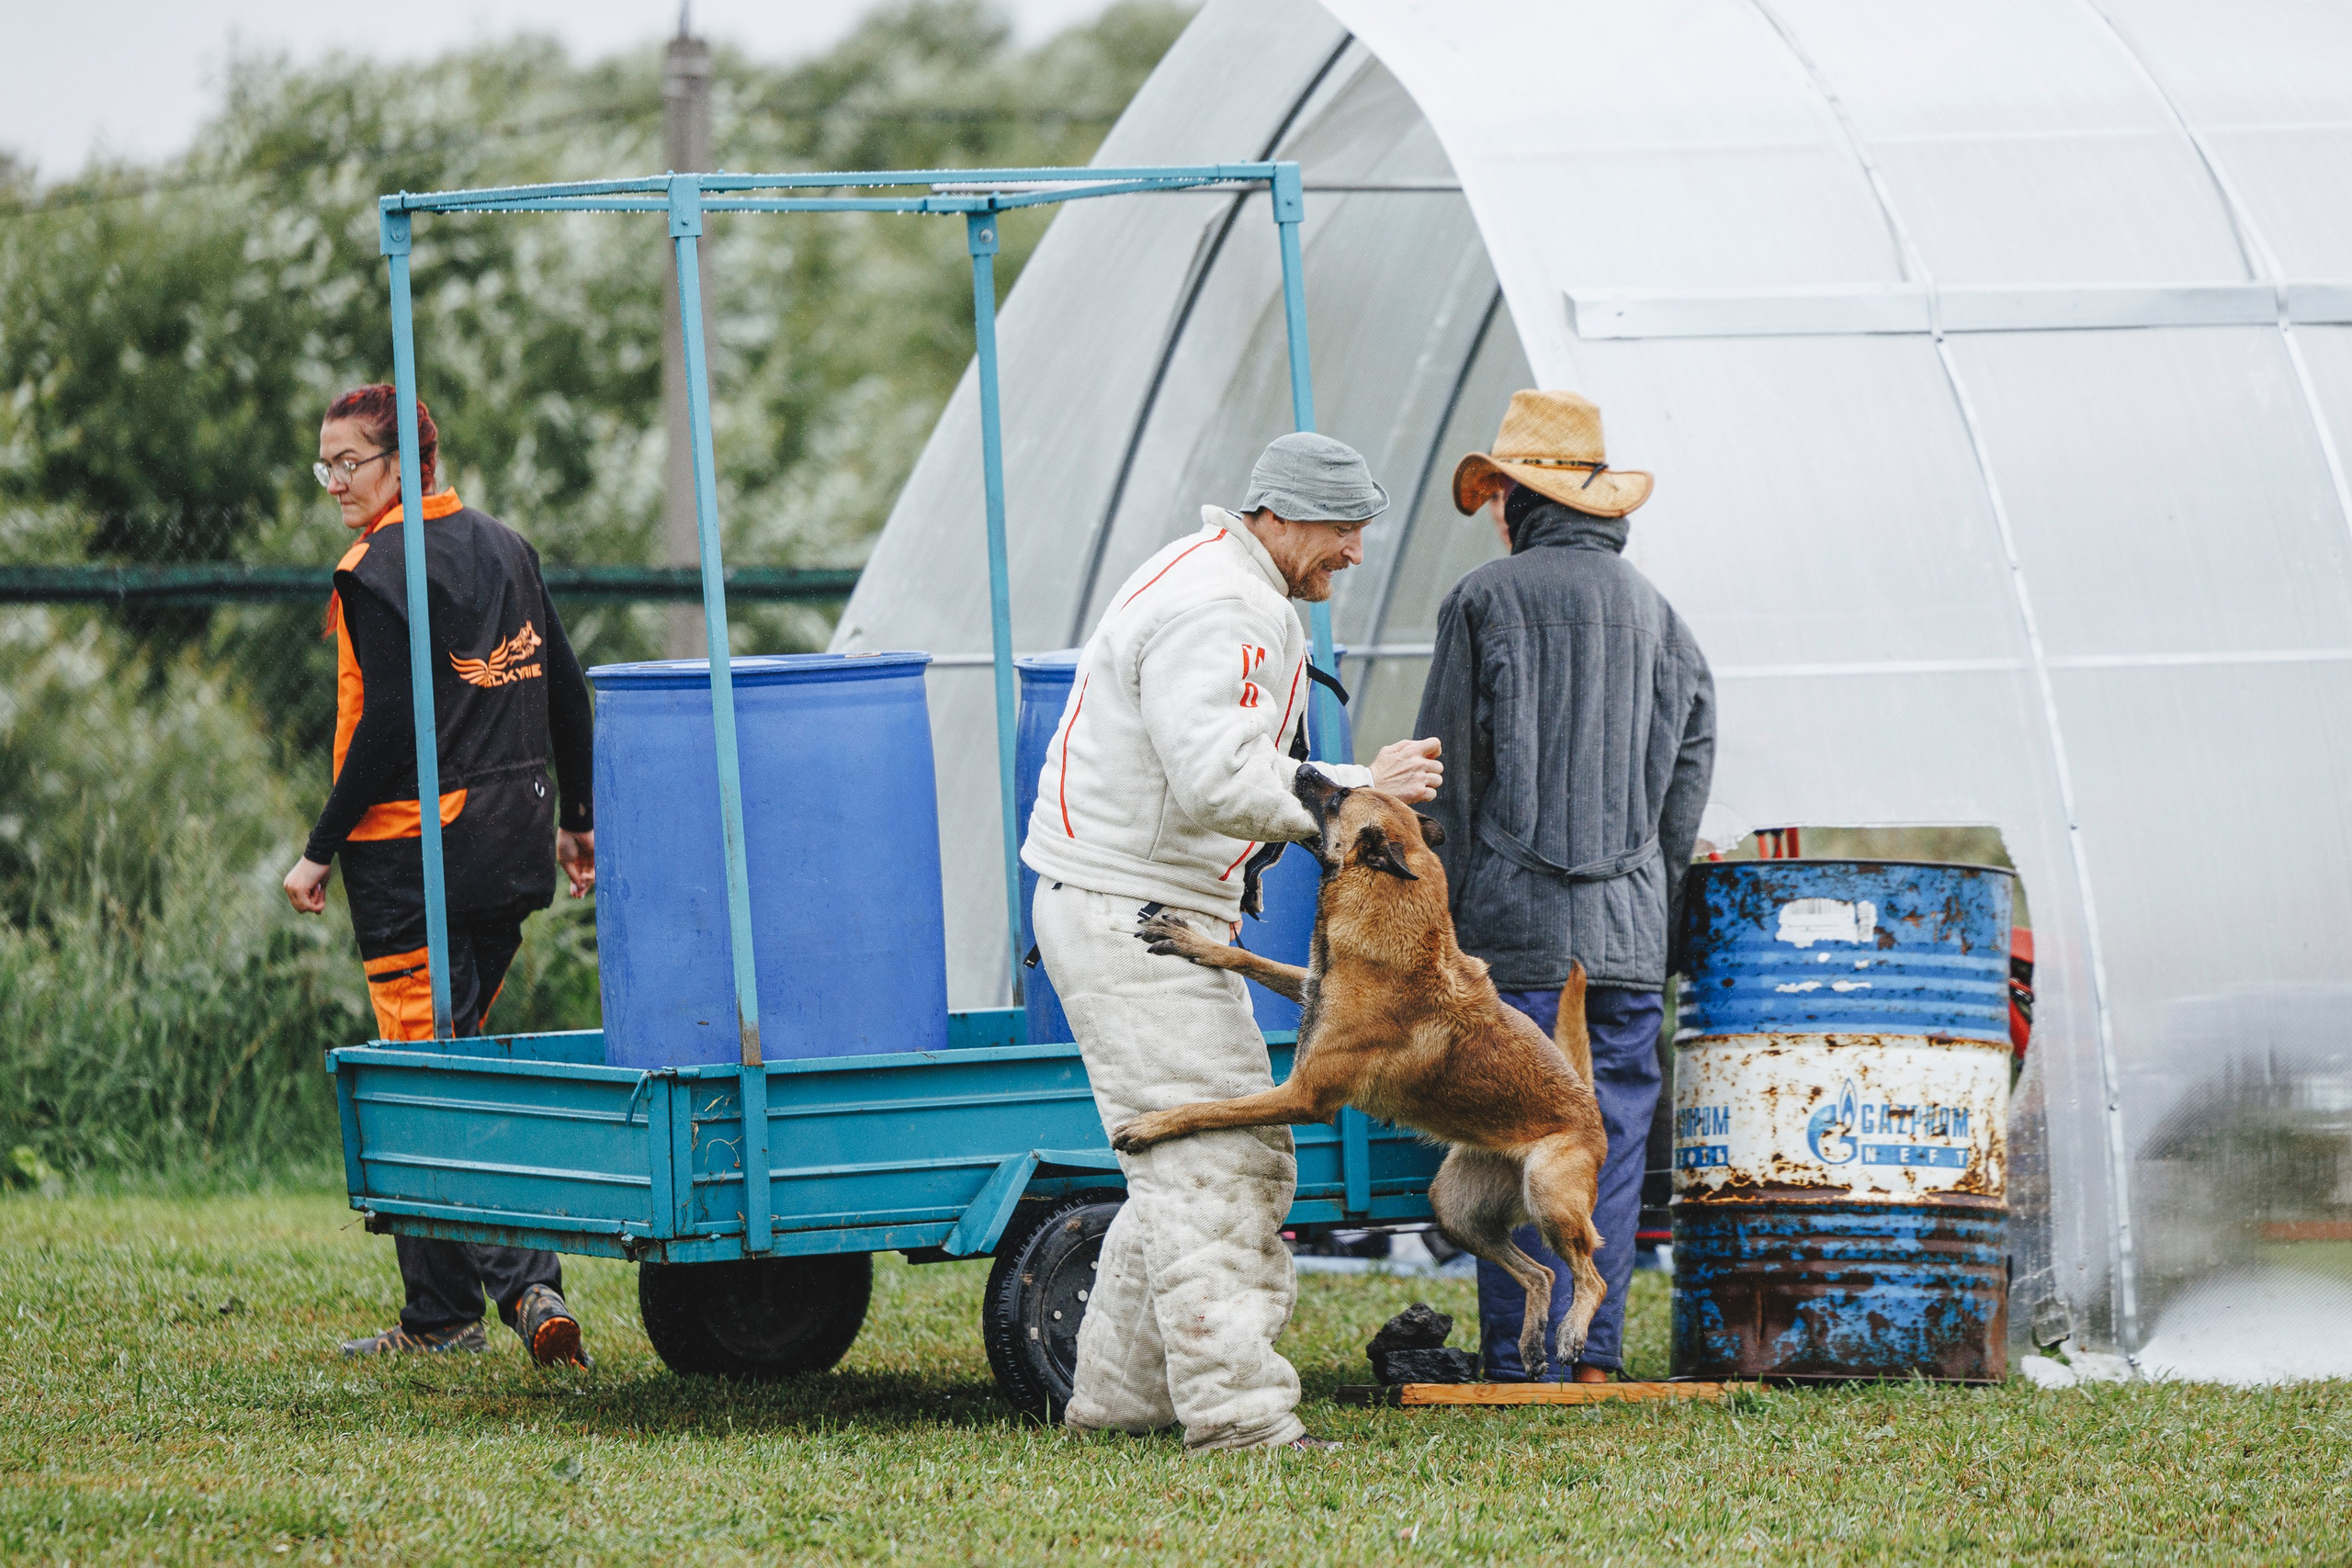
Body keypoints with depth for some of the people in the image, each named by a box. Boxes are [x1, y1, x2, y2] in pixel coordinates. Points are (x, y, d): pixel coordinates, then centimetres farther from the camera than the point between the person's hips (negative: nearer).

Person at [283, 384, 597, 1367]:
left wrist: (322, 850, -11)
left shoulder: (377, 574, -12)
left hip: (413, 859, -8)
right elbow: (564, 690, 15)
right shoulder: (504, 550, 11)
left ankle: (524, 1283, -18)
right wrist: (576, 818, 24)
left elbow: (387, 730, -18)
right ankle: (436, 1305, 18)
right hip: (509, 852, 8)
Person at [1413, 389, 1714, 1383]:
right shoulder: (1653, 612, 13)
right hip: (1629, 929, 5)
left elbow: (1447, 773, -4)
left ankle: (1521, 1367, -5)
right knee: (1611, 1143, 8)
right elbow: (1690, 767, 15)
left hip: (1518, 925, -4)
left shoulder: (1489, 600, -3)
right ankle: (1595, 1358, 7)